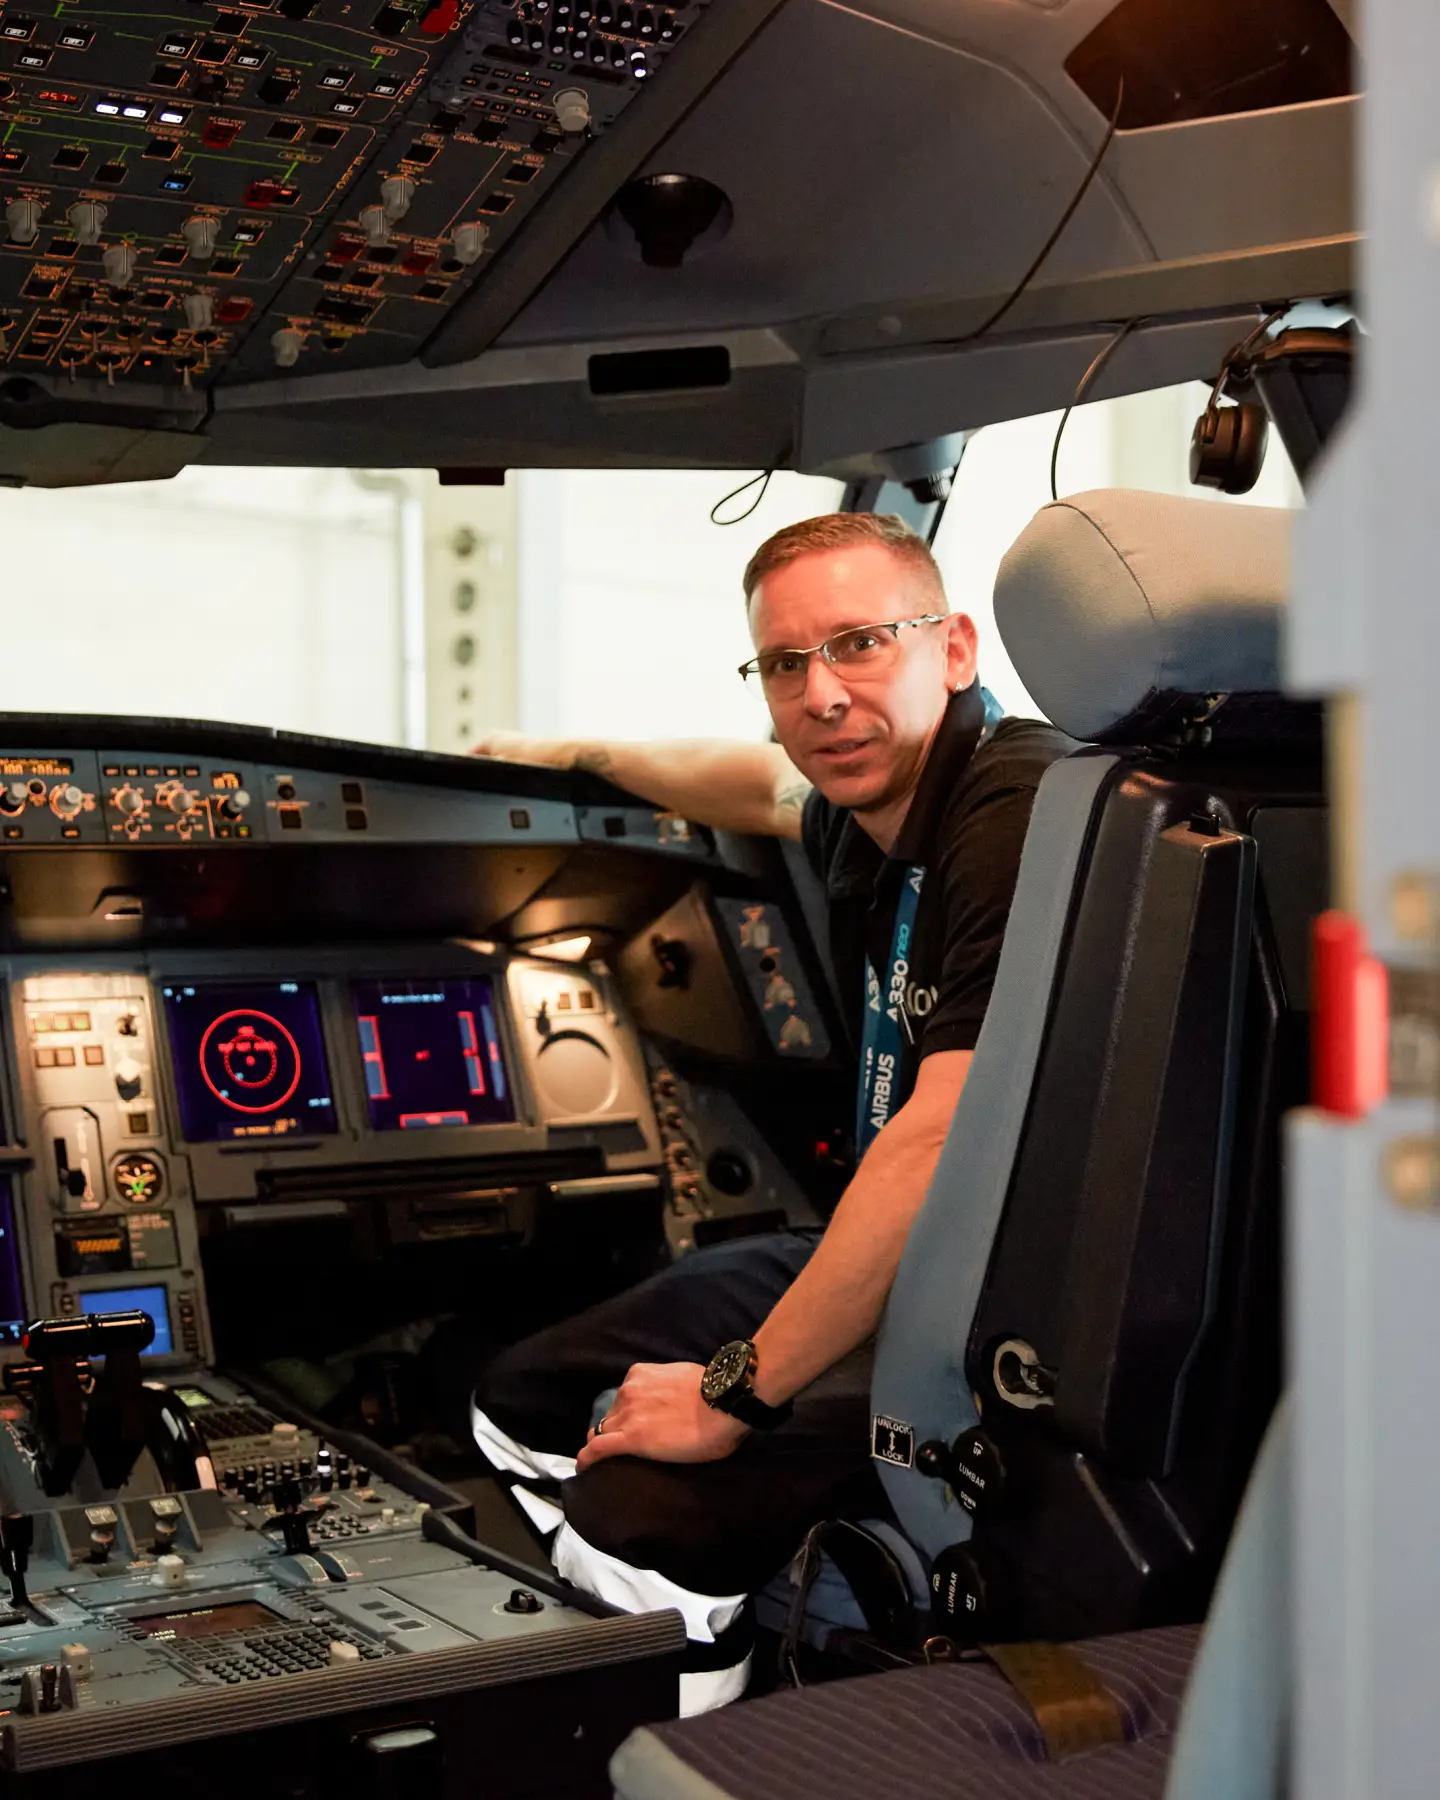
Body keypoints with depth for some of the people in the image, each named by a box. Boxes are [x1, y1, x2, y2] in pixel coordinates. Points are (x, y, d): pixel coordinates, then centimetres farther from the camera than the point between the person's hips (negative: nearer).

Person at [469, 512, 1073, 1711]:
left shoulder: (1024, 817, -24)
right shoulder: (870, 810, 5)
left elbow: (943, 1145, -30)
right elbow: (763, 786, 32)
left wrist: (737, 1393, -23)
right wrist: (572, 751, 47)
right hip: (895, 1260, 10)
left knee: (641, 1514, -28)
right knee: (524, 1410, 11)